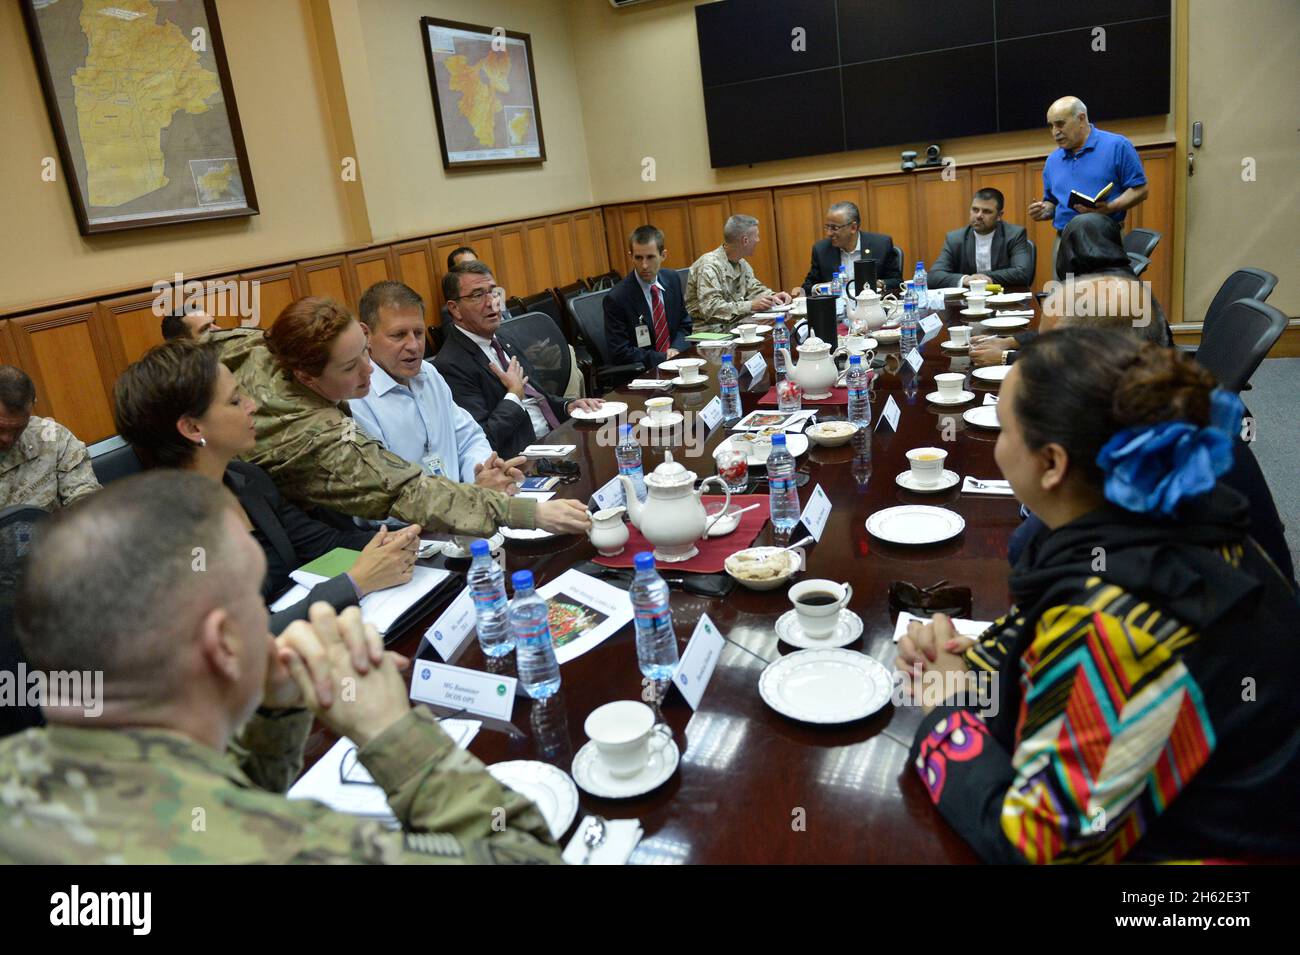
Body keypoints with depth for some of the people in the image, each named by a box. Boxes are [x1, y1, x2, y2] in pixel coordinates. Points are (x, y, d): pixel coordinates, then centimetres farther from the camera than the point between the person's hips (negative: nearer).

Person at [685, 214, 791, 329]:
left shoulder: (741, 263, 9)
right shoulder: (709, 265, -18)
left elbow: (754, 289, 20)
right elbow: (710, 309, -27)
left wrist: (773, 296, -2)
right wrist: (751, 306, -29)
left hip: (734, 323, 8)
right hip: (710, 330, -8)